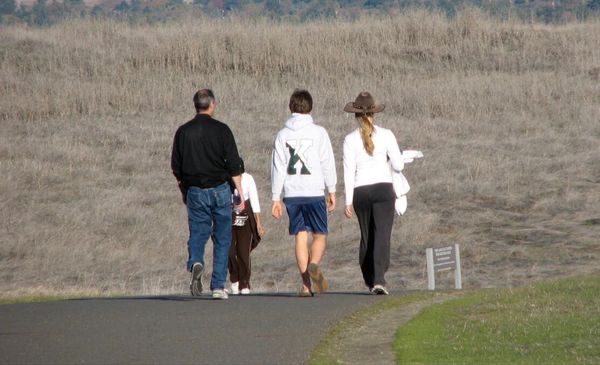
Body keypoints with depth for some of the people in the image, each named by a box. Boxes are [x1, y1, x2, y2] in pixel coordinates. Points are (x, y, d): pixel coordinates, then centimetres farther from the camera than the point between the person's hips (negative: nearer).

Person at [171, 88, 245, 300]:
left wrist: (184, 192, 20)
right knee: (222, 239, 6)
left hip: (195, 192, 2)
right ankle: (218, 286, 4)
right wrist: (240, 192, -2)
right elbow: (234, 165, -8)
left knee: (197, 234, 7)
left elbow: (176, 167, 8)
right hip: (220, 189, -2)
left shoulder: (183, 132, 3)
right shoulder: (221, 130, -6)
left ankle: (195, 263, -24)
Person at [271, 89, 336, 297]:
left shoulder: (283, 135, 5)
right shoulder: (318, 132, 0)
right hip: (314, 191, -2)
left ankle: (306, 284, -1)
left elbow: (278, 168, 3)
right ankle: (314, 265, -24)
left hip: (292, 194, 2)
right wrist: (332, 191, 6)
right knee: (320, 235, 5)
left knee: (300, 236, 6)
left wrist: (276, 198, 6)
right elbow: (328, 164, -1)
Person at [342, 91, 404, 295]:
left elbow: (349, 172, -3)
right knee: (382, 235, -7)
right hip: (383, 188, -2)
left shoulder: (350, 140, -1)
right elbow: (399, 165, -1)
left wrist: (348, 202, 0)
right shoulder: (386, 135, -2)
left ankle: (369, 280, 24)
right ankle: (379, 279, -23)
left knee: (366, 237, 16)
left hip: (360, 192, 2)